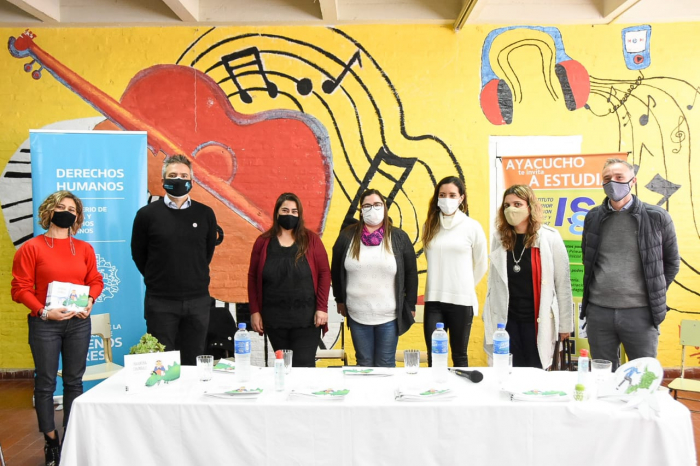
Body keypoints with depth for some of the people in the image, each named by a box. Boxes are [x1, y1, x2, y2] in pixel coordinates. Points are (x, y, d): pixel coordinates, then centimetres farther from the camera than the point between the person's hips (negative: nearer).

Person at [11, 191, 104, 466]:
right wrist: (44, 312, -18)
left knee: (74, 381, 9)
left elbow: (95, 280, 13)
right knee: (46, 383, 3)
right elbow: (20, 288, -7)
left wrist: (90, 300, -7)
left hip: (78, 322, 3)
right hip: (45, 324, -3)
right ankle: (51, 442, 16)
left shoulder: (84, 248, 9)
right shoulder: (31, 248, -4)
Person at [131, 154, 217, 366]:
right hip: (160, 301, -2)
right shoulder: (147, 214, -2)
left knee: (193, 362, 11)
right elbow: (138, 254, 7)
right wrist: (156, 279, 10)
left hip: (198, 301, 2)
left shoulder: (205, 214, 3)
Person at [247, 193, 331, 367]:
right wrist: (254, 311, 1)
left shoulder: (311, 239, 0)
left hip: (306, 318, -2)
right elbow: (252, 277, 6)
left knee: (304, 367, -4)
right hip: (274, 319, 2)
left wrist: (322, 308, -7)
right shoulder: (263, 241, 5)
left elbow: (324, 273, -1)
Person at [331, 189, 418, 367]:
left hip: (389, 316, -1)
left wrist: (410, 305, 4)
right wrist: (340, 300, 12)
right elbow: (336, 270, 10)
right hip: (357, 315, 1)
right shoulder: (347, 236, 1)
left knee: (386, 365, 7)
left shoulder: (399, 237, -1)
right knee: (364, 364, 12)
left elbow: (411, 273, 4)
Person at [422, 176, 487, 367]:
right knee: (433, 356, 2)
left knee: (459, 355, 9)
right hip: (433, 300, 2)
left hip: (461, 301, -2)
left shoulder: (472, 227, -2)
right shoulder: (429, 227, 6)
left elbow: (481, 265, 7)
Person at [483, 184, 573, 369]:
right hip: (506, 319, 2)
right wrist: (488, 318, 6)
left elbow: (563, 283, -2)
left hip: (537, 320, -2)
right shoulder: (499, 238, 4)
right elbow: (493, 283, 8)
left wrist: (565, 324, -1)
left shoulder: (550, 238, -4)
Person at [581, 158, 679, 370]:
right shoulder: (593, 218, 4)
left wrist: (655, 294, 6)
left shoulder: (657, 217, -3)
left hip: (640, 312, -2)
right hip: (598, 311, 2)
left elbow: (671, 262, 8)